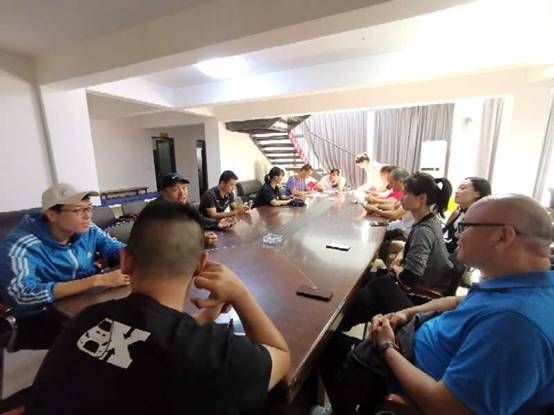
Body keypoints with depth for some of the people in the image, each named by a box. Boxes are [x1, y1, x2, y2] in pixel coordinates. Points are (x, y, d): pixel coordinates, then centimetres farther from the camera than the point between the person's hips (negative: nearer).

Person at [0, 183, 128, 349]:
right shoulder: (20, 245, -20)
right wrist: (98, 280, -36)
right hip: (42, 318, -5)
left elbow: (116, 249, 5)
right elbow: (24, 294, -31)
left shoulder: (88, 230, -6)